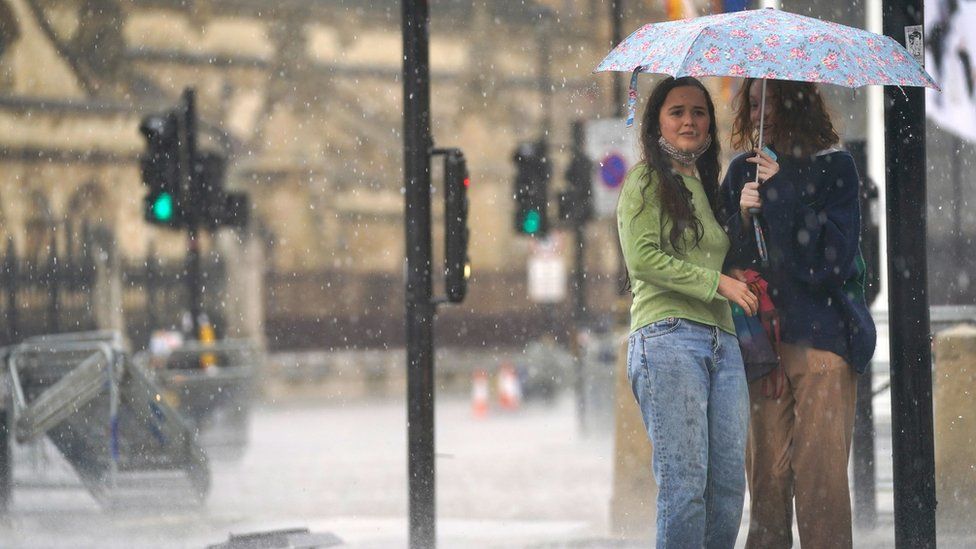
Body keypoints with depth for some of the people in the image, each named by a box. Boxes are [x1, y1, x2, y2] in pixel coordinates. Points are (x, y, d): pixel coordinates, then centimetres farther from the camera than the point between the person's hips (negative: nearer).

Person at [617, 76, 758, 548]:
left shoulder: (707, 187, 25)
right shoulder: (647, 180, 5)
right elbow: (642, 257, -8)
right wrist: (717, 282, -9)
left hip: (722, 342, 7)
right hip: (668, 337, -7)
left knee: (729, 483, -2)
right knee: (683, 485, -13)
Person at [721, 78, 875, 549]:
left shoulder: (833, 168, 3)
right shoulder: (743, 170, 14)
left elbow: (834, 255, -7)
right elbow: (724, 256, 11)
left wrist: (781, 193, -11)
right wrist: (743, 215, -8)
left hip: (821, 332, -3)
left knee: (820, 466, -9)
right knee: (766, 469, 1)